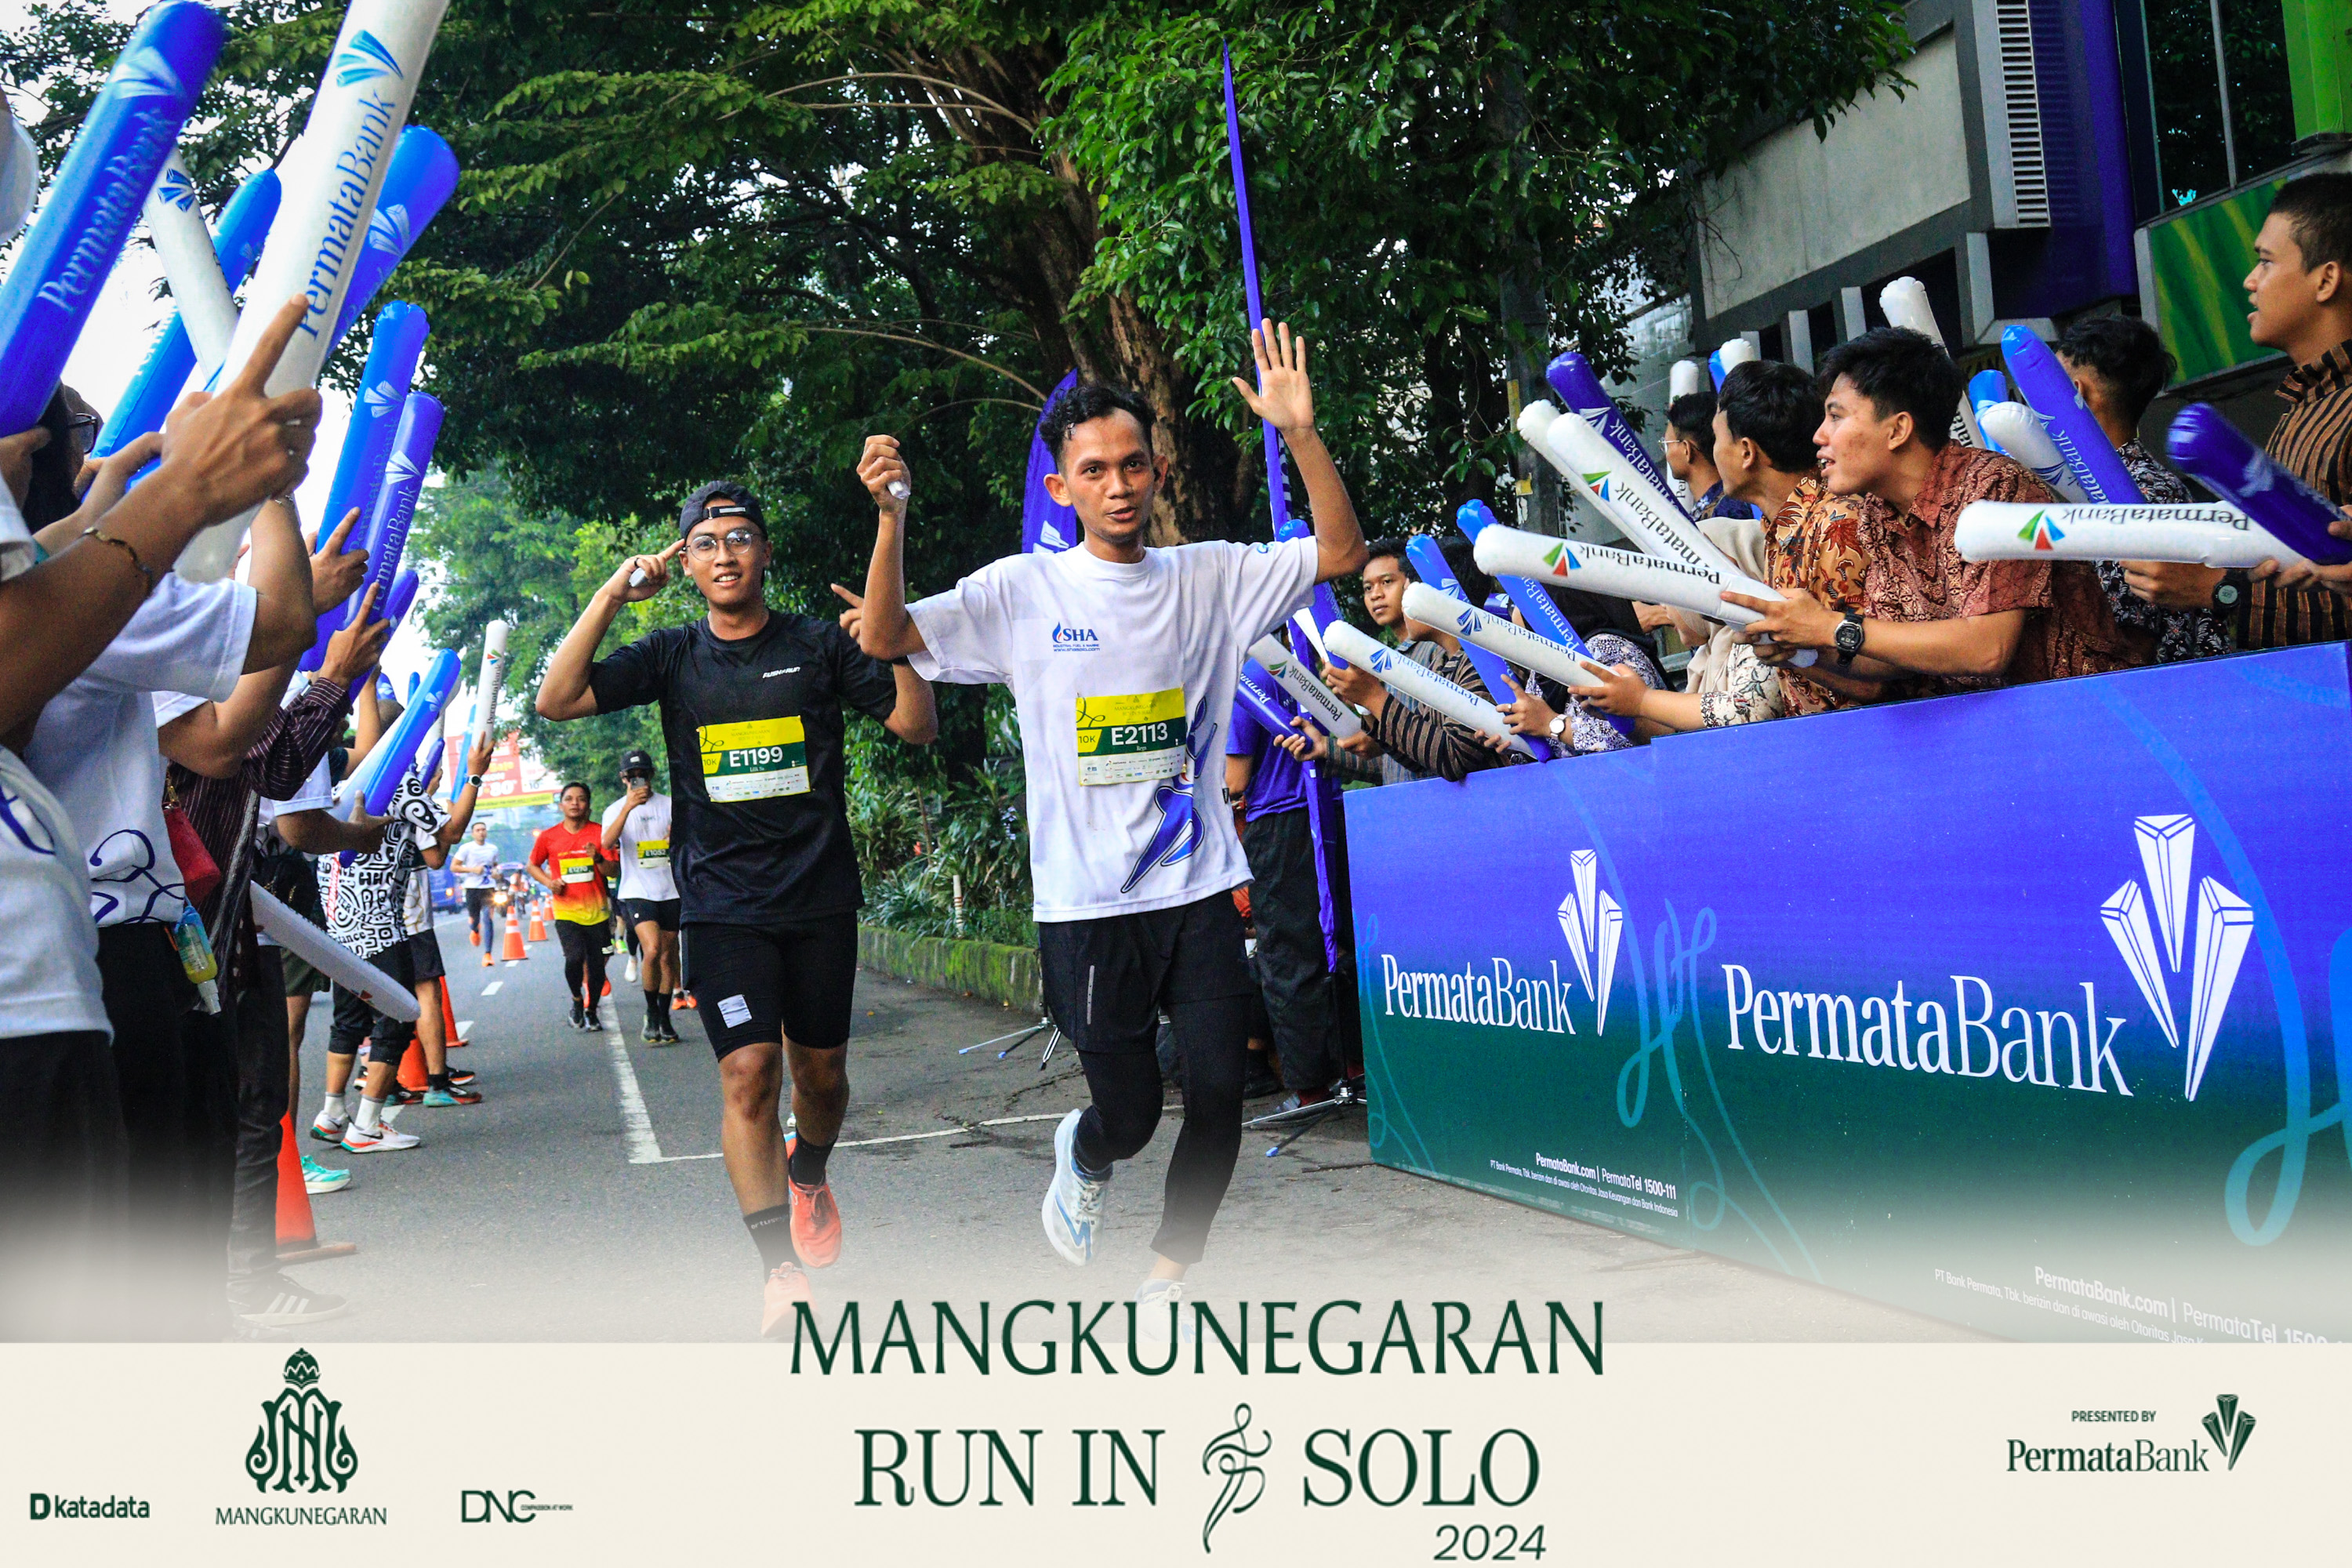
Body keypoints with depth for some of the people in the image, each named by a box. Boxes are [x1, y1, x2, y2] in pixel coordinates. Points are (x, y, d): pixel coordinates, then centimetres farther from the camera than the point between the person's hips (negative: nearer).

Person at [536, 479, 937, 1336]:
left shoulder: (819, 644, 3)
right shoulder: (674, 655, 5)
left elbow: (918, 727, 0)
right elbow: (557, 700, -6)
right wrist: (611, 596, -12)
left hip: (821, 897, 1)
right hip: (722, 903, -1)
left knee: (821, 1071, 11)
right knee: (749, 1073, -12)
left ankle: (809, 1172, 45)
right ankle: (782, 1272, -6)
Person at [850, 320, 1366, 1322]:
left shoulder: (1211, 577, 5)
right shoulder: (1023, 592, -2)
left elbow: (1340, 552, -1)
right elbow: (885, 638, -8)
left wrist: (1299, 431, -13)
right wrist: (892, 518, -22)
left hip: (1202, 890, 2)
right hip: (1088, 903, -2)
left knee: (1219, 1103, 2)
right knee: (1129, 1114, 4)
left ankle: (1167, 1283, 24)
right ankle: (1081, 1156, 42)